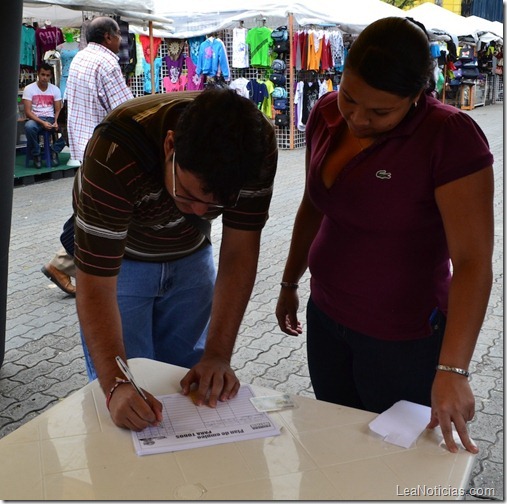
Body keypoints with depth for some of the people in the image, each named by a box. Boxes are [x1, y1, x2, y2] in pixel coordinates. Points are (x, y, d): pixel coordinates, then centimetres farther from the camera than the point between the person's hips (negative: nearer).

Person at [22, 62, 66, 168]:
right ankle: (36, 154, -14)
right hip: (35, 119, -2)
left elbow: (58, 110, 3)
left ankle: (54, 151, -3)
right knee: (29, 126, -38)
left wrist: (56, 122, -19)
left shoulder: (55, 89, 6)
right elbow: (28, 112, -8)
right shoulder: (29, 89, -2)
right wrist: (42, 122, -23)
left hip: (51, 119, 3)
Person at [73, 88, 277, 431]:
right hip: (118, 259, -2)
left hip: (191, 255, 3)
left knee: (194, 385, 10)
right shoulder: (114, 155, -38)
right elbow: (96, 285, -35)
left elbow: (239, 252, -21)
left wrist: (218, 356, -26)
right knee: (126, 401, 0)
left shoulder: (257, 146, -29)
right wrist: (116, 386, -46)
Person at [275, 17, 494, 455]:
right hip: (326, 317, 6)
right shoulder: (327, 115, -3)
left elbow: (473, 262, -25)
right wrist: (290, 283, 18)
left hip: (403, 339, -5)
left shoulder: (451, 139, -21)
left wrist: (451, 369, -31)